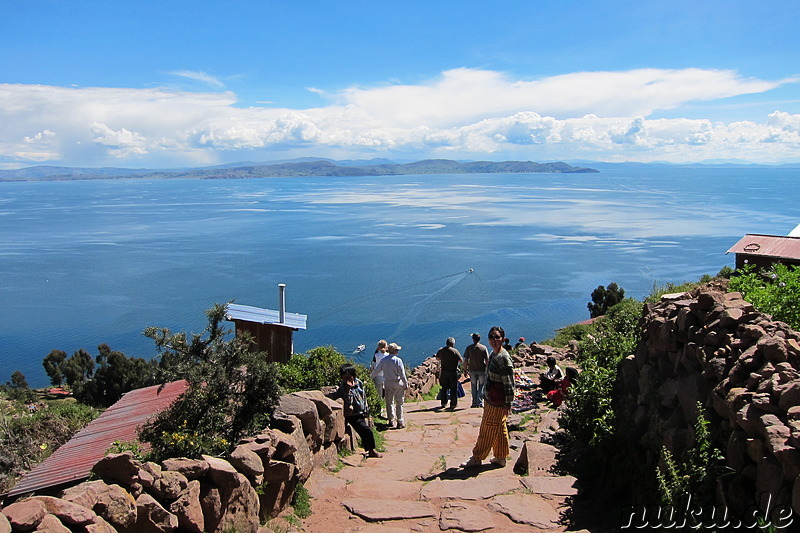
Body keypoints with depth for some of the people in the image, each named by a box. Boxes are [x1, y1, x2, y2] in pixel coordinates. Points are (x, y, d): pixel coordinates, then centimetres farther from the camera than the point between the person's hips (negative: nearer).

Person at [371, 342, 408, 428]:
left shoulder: (383, 360, 1)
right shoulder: (398, 360, -12)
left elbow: (376, 370, 11)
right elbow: (402, 374, -13)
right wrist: (406, 384, -5)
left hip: (388, 384, 4)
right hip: (398, 384, -3)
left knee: (389, 402, 14)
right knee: (399, 403, 4)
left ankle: (391, 421, 16)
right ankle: (400, 422, 5)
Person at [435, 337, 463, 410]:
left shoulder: (441, 350, 1)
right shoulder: (455, 351, -14)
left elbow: (437, 358, 17)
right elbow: (461, 360, -13)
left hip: (443, 372, 4)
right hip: (453, 372, -4)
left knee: (444, 388, 15)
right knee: (453, 389, 4)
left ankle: (443, 403, 19)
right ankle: (453, 405, 5)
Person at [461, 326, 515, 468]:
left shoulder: (504, 358, -19)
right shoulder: (493, 354, 9)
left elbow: (509, 382, -19)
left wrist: (508, 403, -17)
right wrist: (486, 396, 21)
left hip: (497, 400, -9)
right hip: (490, 398, 9)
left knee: (488, 429, 2)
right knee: (499, 428, 16)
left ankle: (477, 458, 12)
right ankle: (501, 457, 26)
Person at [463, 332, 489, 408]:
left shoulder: (469, 348, -2)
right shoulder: (484, 348, -4)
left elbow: (465, 360, -3)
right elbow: (487, 360, -7)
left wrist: (465, 370, 6)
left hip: (472, 370, 1)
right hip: (482, 370, -1)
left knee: (474, 388, 12)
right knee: (481, 387, 9)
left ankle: (474, 403, 14)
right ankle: (480, 403, 7)